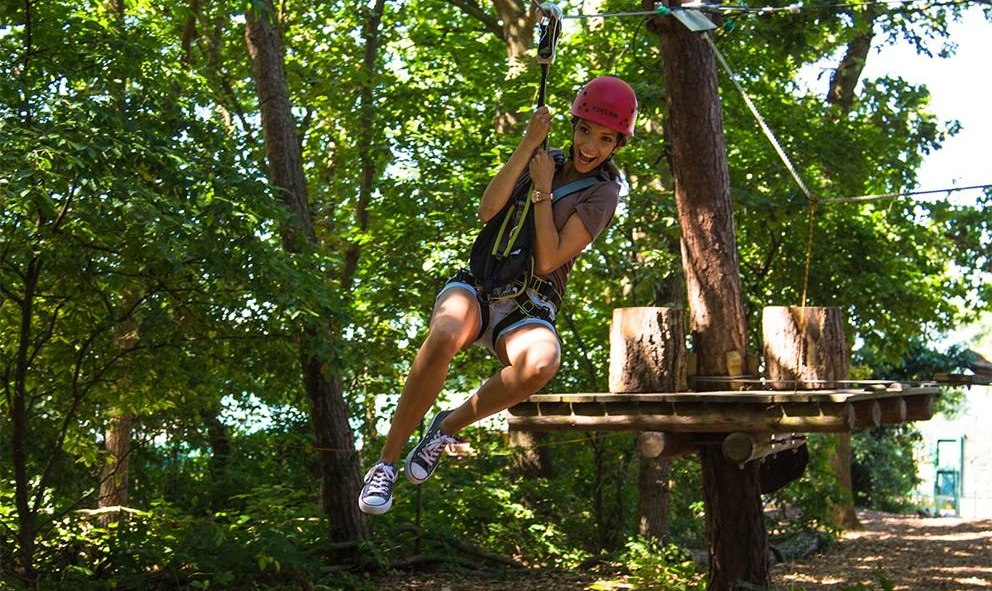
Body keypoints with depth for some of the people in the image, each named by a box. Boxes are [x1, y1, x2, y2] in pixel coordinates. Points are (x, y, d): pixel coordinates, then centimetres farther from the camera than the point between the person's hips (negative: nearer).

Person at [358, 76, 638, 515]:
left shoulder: (603, 193, 3)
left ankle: (449, 426, -14)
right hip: (479, 285, 2)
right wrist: (529, 144, -6)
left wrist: (542, 190, -7)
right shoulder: (542, 162, 15)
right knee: (445, 336, -36)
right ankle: (386, 462, -23)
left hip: (529, 309, -2)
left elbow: (547, 261, -9)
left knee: (542, 363, -40)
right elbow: (487, 210, -5)